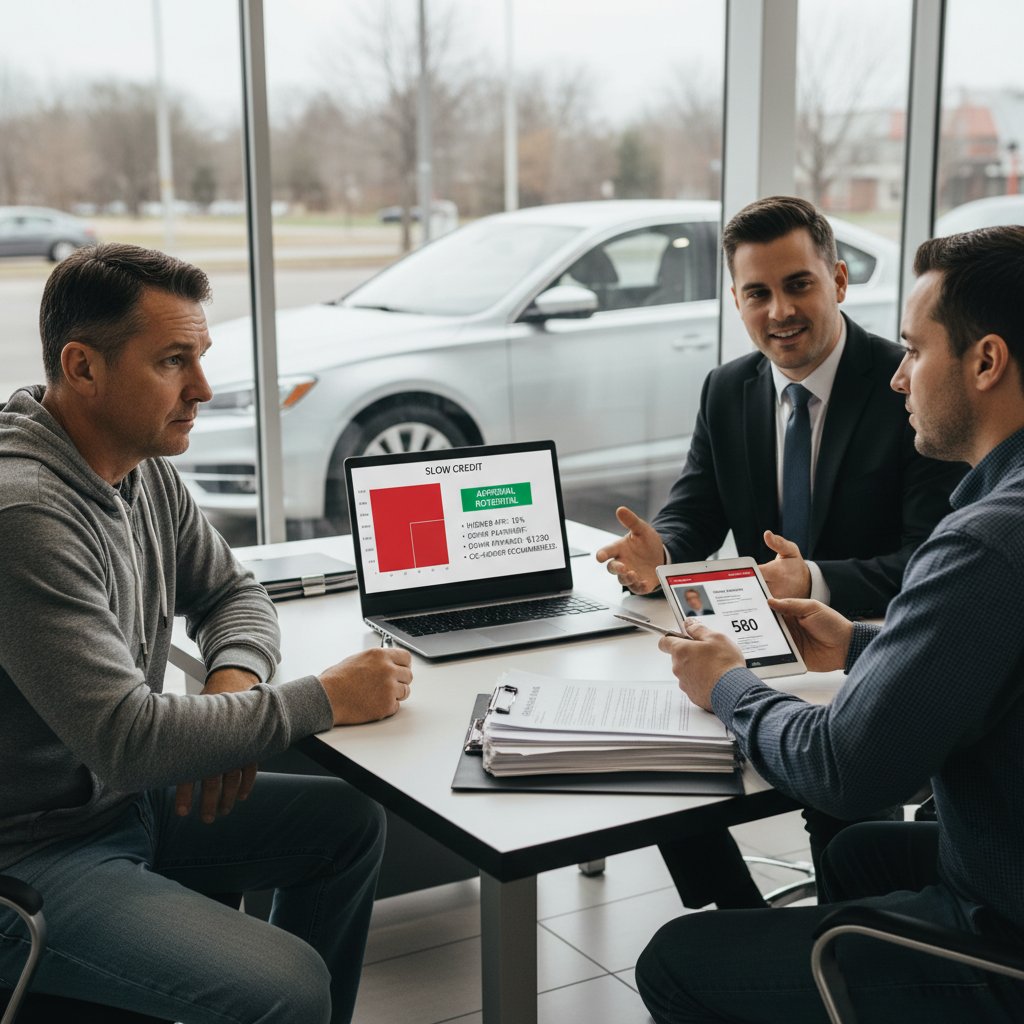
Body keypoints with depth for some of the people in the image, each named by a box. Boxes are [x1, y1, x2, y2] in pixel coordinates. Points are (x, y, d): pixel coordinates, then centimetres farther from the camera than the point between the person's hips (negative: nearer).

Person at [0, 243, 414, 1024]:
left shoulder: (145, 470, 2)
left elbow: (232, 591, 15)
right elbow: (126, 739, -29)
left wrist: (234, 681, -9)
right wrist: (325, 699, -21)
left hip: (125, 799, 9)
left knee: (351, 824, 11)